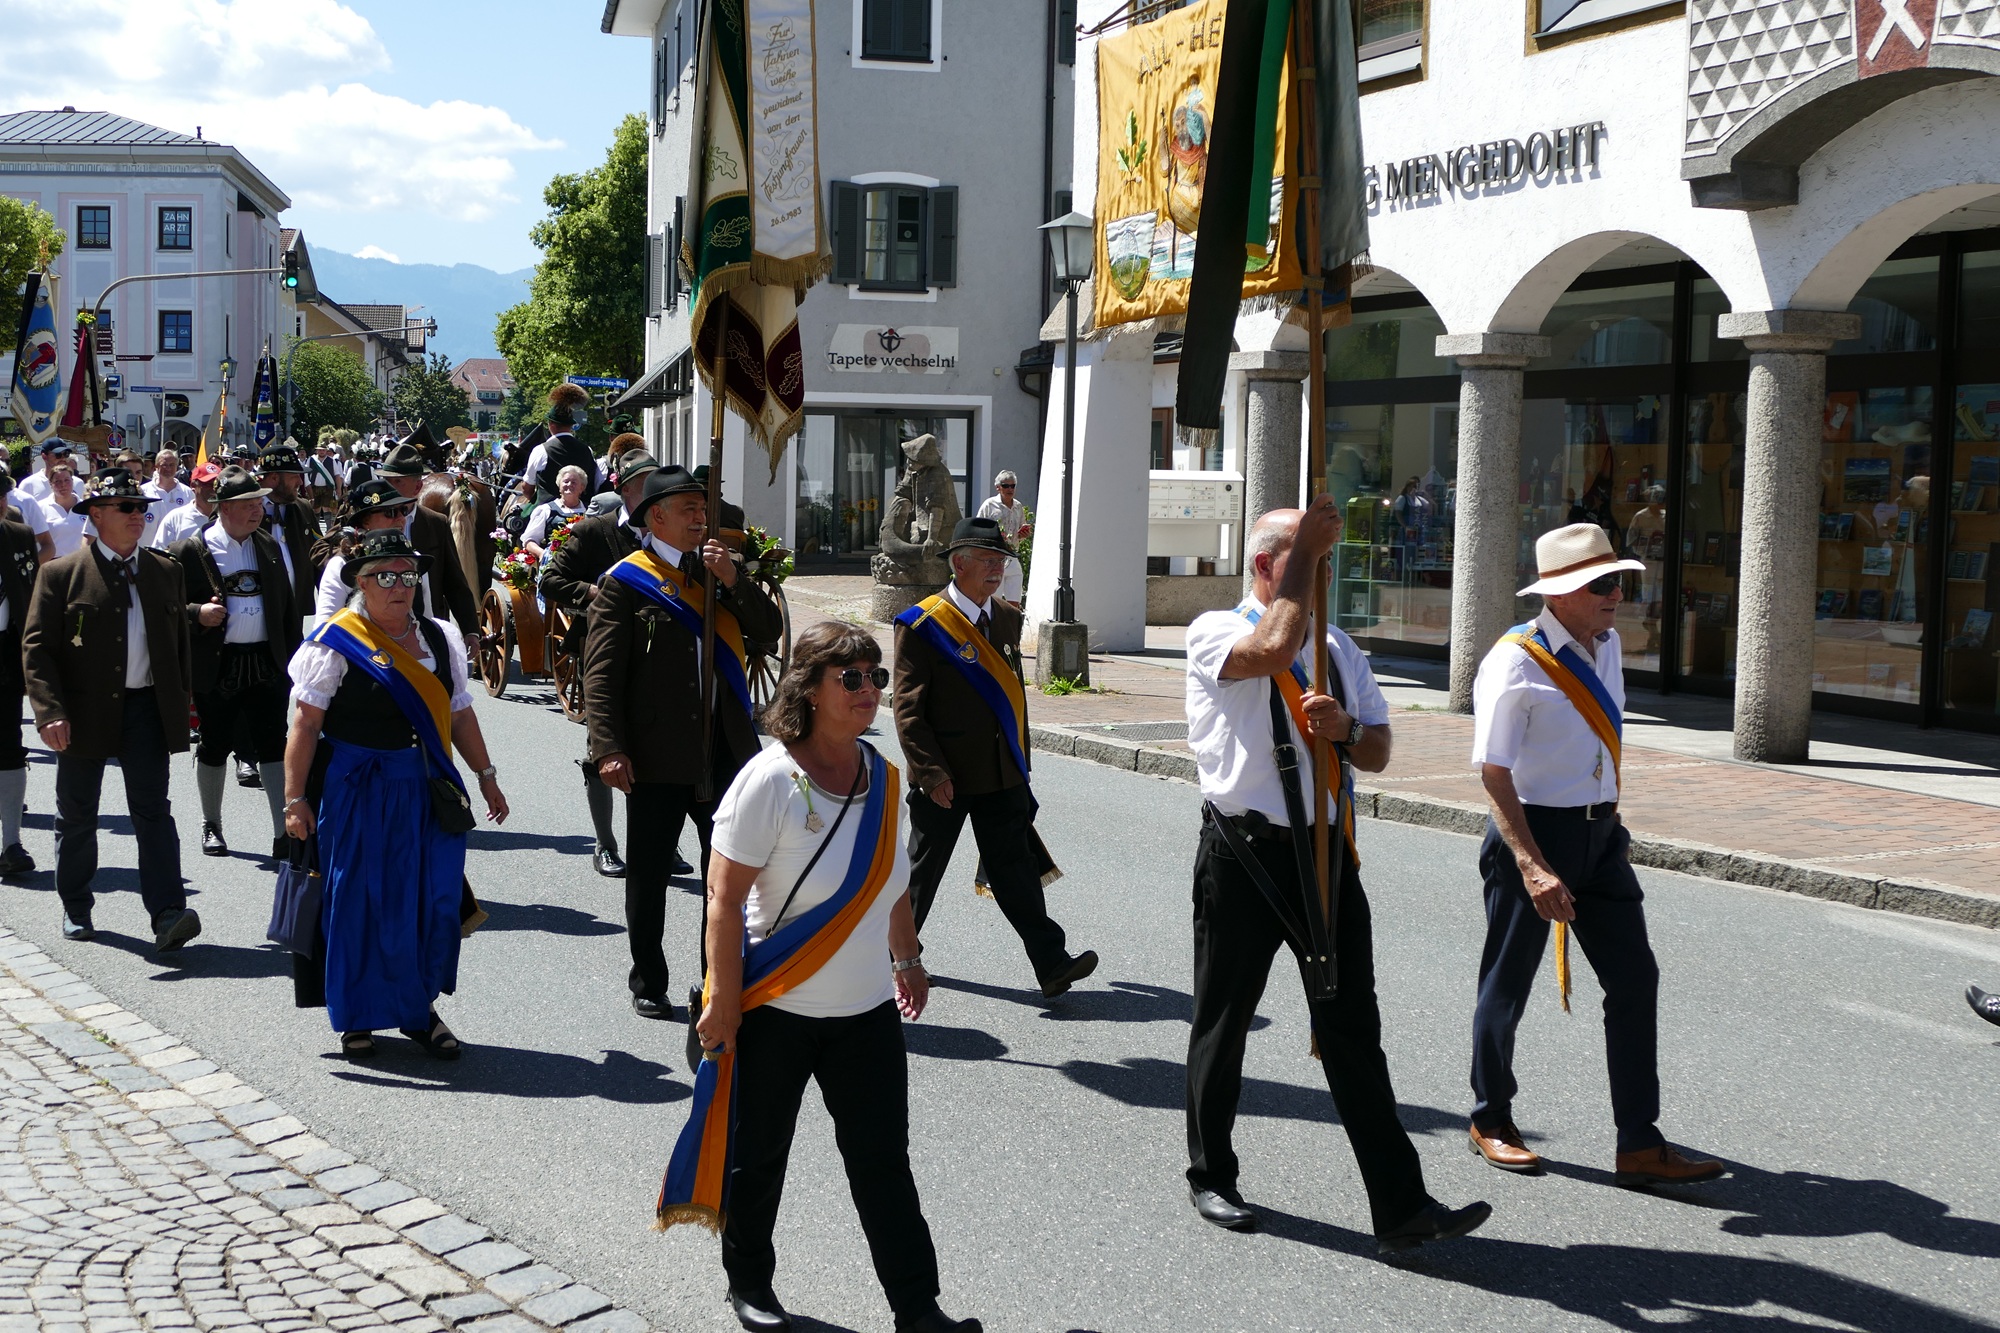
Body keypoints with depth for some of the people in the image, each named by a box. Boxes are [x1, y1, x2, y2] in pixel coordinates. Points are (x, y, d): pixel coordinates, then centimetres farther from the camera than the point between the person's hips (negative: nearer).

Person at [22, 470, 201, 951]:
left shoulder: (167, 571, 9)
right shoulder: (61, 574, -3)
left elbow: (179, 641, 14)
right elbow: (36, 647, -6)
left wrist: (178, 705, 10)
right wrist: (50, 712, -17)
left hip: (147, 708, 1)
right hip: (84, 712, -1)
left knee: (153, 811, -6)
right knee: (77, 816, 11)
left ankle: (168, 915, -13)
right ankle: (76, 909, 27)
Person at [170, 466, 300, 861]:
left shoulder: (269, 547, 11)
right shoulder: (191, 550, -3)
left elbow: (286, 604, 15)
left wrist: (292, 655, 9)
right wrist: (197, 614, -21)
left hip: (266, 662, 3)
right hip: (217, 665, -3)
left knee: (273, 746, -1)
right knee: (215, 747, 8)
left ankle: (284, 832, -1)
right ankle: (211, 826, 26)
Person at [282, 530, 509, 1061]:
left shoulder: (439, 638, 8)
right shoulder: (335, 644, -8)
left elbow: (459, 713, 14)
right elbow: (305, 725, -10)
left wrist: (486, 775, 14)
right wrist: (294, 799, -13)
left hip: (427, 791, 4)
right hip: (356, 793, -4)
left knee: (431, 898, 6)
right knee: (358, 901, 4)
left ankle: (419, 1007, 22)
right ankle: (356, 1016, 19)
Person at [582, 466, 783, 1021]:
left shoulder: (718, 571, 12)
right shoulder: (625, 581, -4)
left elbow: (770, 630, 3)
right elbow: (601, 673, -9)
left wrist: (732, 581, -11)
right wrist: (609, 748, -18)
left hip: (726, 755, 4)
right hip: (656, 758, -4)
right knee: (648, 877, 7)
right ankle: (648, 985, 21)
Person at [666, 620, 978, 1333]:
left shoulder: (882, 775, 1)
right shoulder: (771, 779, -18)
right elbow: (724, 898, -17)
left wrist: (907, 960, 23)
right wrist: (724, 1002, -17)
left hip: (867, 1008, 5)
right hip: (775, 1013, -5)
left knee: (884, 1161, 7)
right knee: (758, 1158, 13)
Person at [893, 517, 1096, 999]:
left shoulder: (1006, 618, 10)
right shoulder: (922, 625, -11)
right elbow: (909, 708, -13)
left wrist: (1020, 759, 17)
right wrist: (932, 773, -18)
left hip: (1001, 774, 5)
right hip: (944, 777, -5)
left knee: (1014, 868, 3)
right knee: (923, 868, 10)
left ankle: (1051, 963, -1)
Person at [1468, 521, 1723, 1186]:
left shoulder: (1606, 645, 7)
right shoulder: (1515, 662, -17)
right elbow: (1494, 775, -20)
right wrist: (1533, 868, -26)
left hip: (1600, 833, 7)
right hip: (1533, 832, -7)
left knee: (1635, 979, 3)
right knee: (1507, 985, 7)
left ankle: (1640, 1144, 9)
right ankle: (1491, 1123, 27)